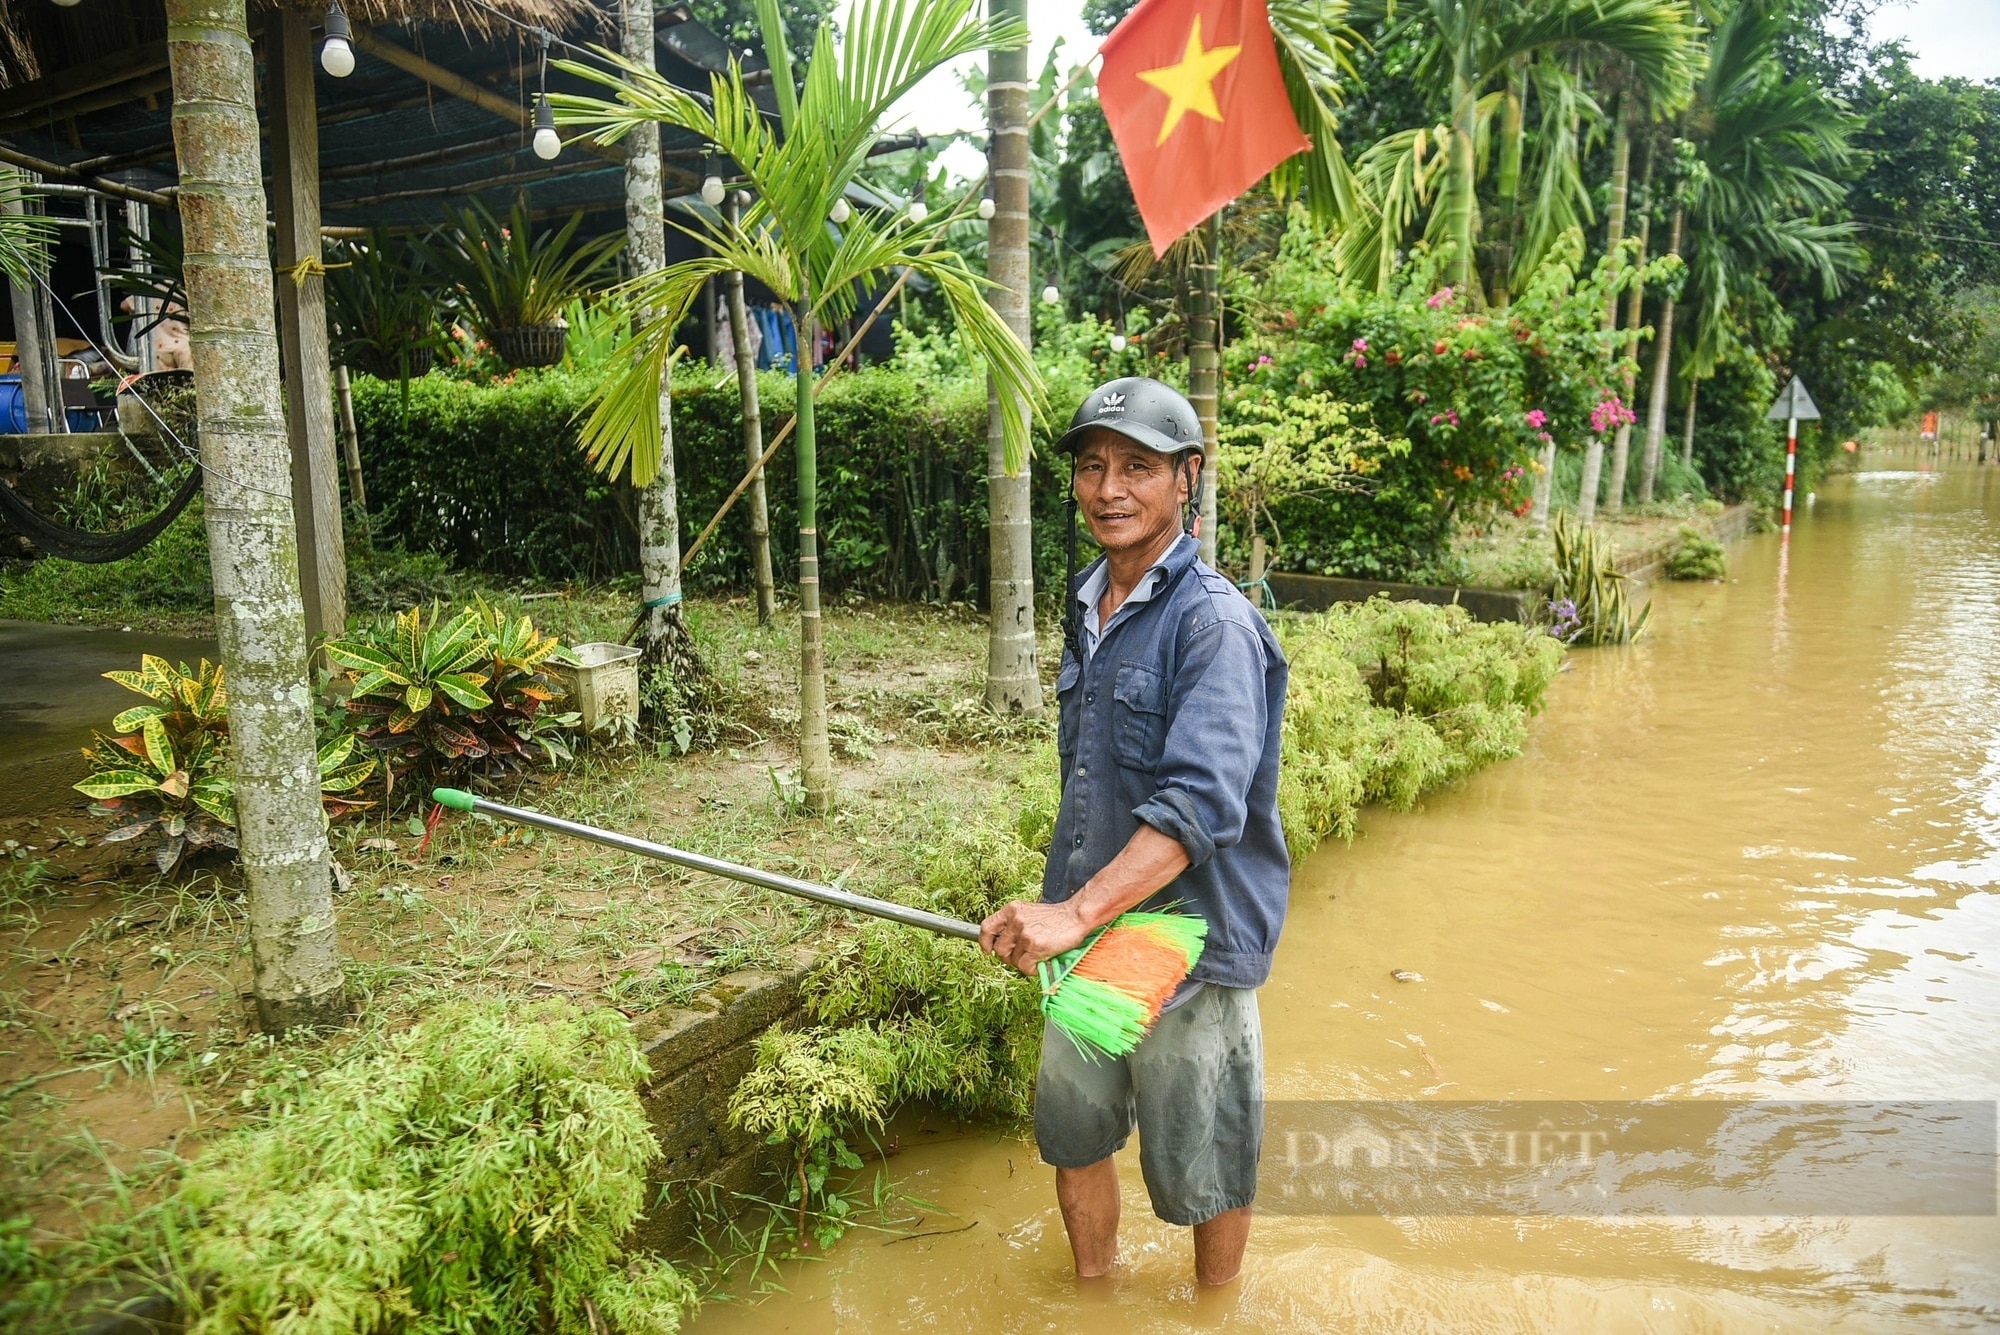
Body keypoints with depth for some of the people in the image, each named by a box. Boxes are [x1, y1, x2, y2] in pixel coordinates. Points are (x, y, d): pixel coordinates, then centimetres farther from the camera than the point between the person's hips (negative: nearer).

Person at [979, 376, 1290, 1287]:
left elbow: (1202, 802, -29)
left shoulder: (1214, 621, -18)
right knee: (1071, 1130, 21)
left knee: (1201, 1167, 11)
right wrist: (1063, 912, 17)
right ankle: (1091, 1296, 44)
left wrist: (1077, 911, -37)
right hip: (1082, 932, 7)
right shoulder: (1087, 605, 8)